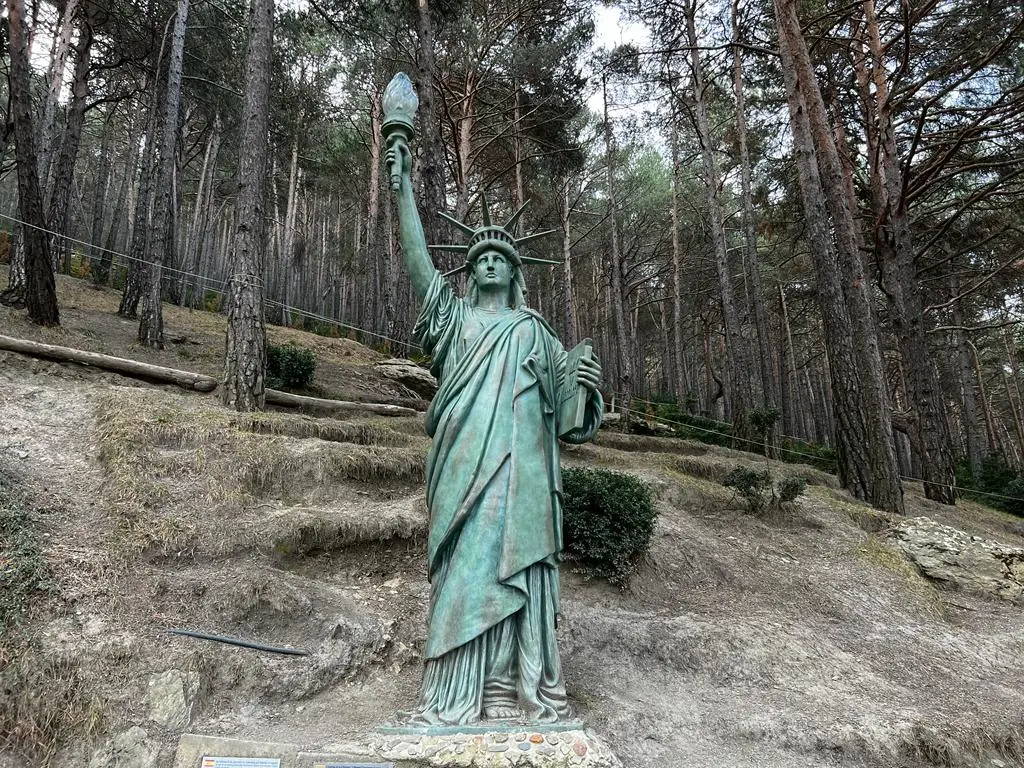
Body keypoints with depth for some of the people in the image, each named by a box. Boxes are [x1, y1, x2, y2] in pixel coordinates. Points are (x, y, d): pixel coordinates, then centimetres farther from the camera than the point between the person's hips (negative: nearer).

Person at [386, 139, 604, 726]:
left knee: (520, 572, -1)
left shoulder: (533, 330, 18)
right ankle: (456, 702, 4)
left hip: (521, 467, 1)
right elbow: (418, 258, 6)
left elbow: (566, 399, 17)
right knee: (465, 571, -3)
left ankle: (524, 692, 6)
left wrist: (589, 383, -6)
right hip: (466, 465, -1)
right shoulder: (454, 316, 16)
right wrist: (404, 185, -1)